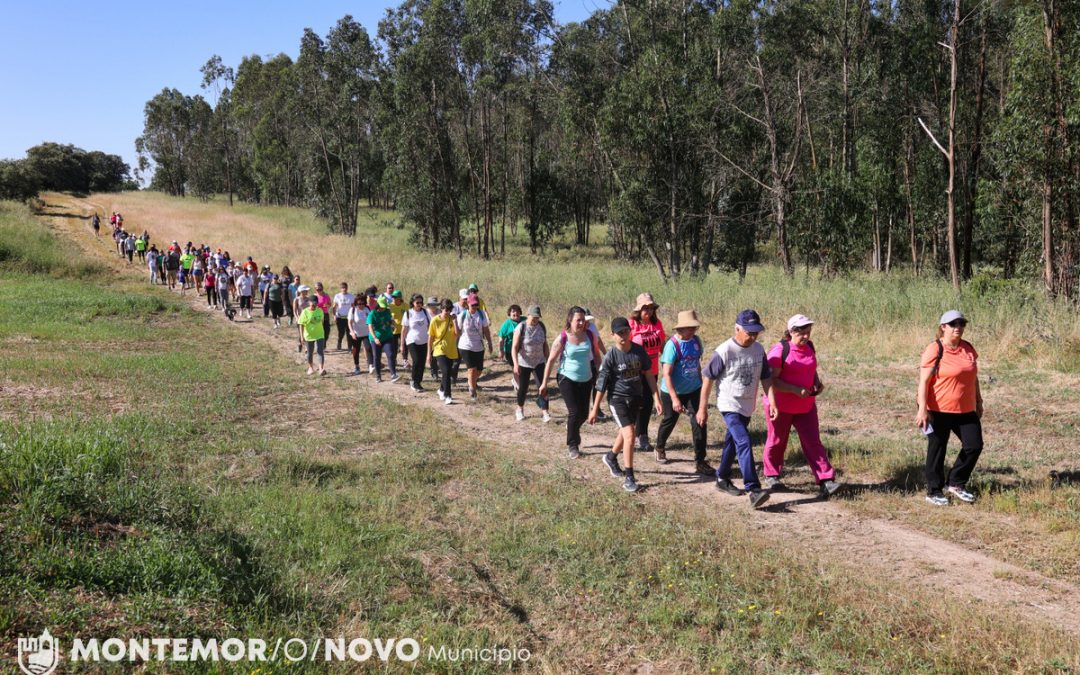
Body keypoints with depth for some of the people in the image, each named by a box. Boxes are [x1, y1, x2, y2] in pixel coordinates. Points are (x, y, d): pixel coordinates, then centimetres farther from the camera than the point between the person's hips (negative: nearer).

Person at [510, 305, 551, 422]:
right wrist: (515, 364, -25)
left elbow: (545, 345, 9)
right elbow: (514, 347, -16)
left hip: (539, 362, 3)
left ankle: (545, 412, -5)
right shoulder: (521, 328, -14)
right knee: (523, 388, 8)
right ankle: (520, 410, 31)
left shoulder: (542, 327, -1)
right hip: (524, 363, -3)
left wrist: (548, 360, 9)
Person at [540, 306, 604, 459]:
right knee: (575, 412, -9)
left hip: (586, 380, 4)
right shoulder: (562, 339, -14)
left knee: (584, 414, 9)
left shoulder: (589, 336, -4)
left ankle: (572, 428, 43)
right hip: (567, 379, -4)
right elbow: (551, 360, -8)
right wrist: (544, 383, -8)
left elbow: (596, 355, 10)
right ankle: (572, 446, 9)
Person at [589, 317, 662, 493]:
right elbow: (601, 384, -12)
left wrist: (656, 397, 1)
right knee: (629, 435, -15)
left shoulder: (639, 350, -6)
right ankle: (629, 477, -4)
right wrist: (594, 409, -9)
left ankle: (611, 458, 49)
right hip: (617, 399, -5)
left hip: (635, 397, 5)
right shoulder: (611, 356, -17)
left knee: (625, 432, 21)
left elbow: (648, 374, 4)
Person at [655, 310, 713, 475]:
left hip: (693, 390, 4)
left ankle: (700, 461, 2)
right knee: (669, 421, 15)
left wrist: (701, 385, 15)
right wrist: (674, 399, -28)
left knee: (699, 423, -5)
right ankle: (660, 448, 43)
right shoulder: (672, 345, -22)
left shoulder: (696, 340, -4)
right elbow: (666, 374, -24)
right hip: (672, 392, -4)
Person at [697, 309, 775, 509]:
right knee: (744, 442, -18)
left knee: (733, 442, 19)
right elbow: (707, 378, -12)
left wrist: (772, 402, -2)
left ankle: (722, 479, 35)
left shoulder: (759, 350, 1)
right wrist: (702, 409, -10)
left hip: (748, 407, 7)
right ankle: (753, 490, -21)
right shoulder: (724, 351, -17)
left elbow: (766, 378, 9)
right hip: (729, 405, -7)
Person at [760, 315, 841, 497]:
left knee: (813, 442, -2)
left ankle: (826, 481, -6)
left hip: (805, 405, 5)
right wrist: (796, 390, -27)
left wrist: (817, 383, 0)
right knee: (777, 441, 11)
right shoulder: (780, 351, -17)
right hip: (781, 405, -5)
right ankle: (771, 476, 31)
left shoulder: (809, 347, 4)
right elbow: (771, 380, -21)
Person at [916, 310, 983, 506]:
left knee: (974, 446, 5)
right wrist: (922, 409, -21)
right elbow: (924, 381, -15)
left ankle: (955, 484, 22)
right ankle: (934, 491, 17)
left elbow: (974, 378, 18)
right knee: (937, 450, 4)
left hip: (966, 410, 6)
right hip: (939, 411, -6)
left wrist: (979, 402, 20)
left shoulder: (968, 348, 8)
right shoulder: (934, 350, -12)